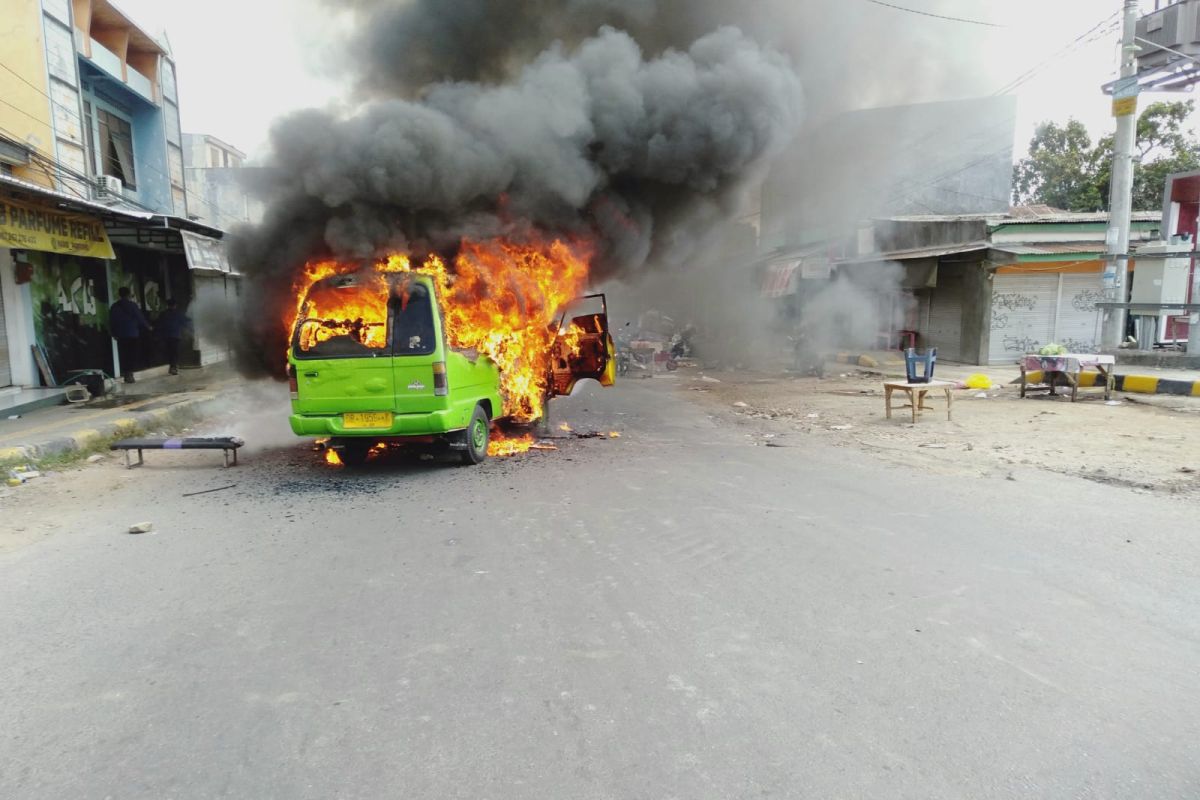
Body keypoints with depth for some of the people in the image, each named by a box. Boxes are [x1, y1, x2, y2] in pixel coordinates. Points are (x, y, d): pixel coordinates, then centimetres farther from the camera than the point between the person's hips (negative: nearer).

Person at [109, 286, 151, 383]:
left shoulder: (114, 306, 5)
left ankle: (125, 373, 7)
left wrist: (113, 333, 17)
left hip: (120, 335, 3)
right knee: (132, 355, 0)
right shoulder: (132, 305, -5)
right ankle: (129, 373, -5)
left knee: (123, 355, 7)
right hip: (132, 334, -3)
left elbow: (111, 321, 7)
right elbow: (140, 318, -1)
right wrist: (148, 327, 15)